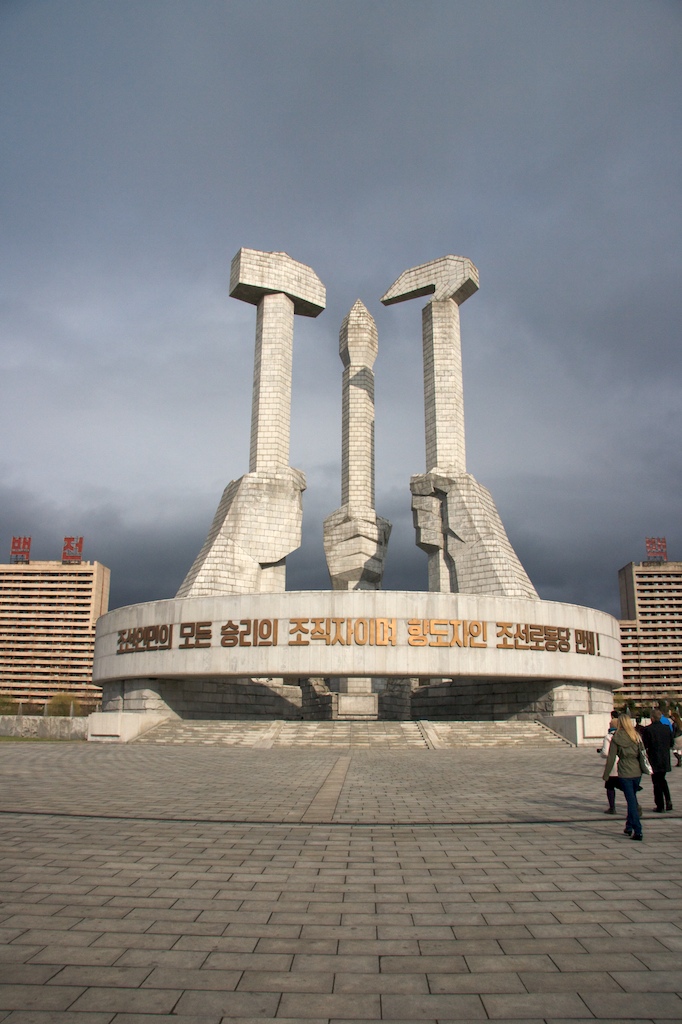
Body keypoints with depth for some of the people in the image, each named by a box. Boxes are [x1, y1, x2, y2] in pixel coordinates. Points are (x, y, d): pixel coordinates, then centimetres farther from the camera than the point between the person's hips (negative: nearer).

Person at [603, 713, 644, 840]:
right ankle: (629, 827, 26)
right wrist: (643, 770, 12)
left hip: (624, 774, -3)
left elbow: (611, 758, -4)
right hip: (637, 772, 3)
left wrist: (606, 774, 4)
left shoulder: (616, 739, -6)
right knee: (632, 800, 18)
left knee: (631, 802, 0)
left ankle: (638, 831, -6)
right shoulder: (636, 737, 1)